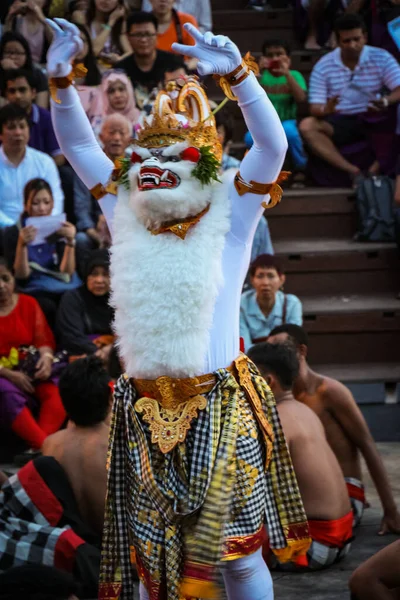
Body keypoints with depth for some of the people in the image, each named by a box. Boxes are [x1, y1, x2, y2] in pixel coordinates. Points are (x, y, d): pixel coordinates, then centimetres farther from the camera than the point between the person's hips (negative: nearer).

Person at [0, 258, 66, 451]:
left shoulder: (28, 304, 8)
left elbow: (43, 339, 7)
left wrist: (47, 357, -17)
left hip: (31, 369, 3)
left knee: (56, 389, -28)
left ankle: (40, 445, -42)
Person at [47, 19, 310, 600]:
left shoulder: (227, 220, -3)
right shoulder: (128, 220, 7)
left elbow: (273, 144, -16)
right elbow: (79, 146, 9)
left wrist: (236, 73, -28)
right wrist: (61, 80, -4)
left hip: (217, 408, -4)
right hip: (146, 409, 4)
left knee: (237, 551, 2)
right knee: (148, 549, 10)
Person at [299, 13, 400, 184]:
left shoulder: (381, 58, -5)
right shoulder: (323, 66, -3)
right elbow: (315, 108, -6)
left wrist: (386, 101, -38)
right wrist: (325, 110, -32)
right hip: (340, 122, 1)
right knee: (307, 126, -26)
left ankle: (375, 169, -33)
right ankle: (351, 170, -35)